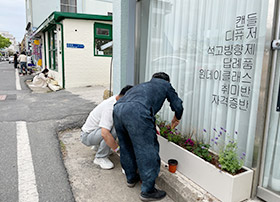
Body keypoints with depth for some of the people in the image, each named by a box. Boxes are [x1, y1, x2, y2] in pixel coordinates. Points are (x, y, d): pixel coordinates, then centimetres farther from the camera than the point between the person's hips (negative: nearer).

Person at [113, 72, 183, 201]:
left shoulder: (143, 85, 40)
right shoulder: (165, 84, 25)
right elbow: (177, 105, 25)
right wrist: (176, 118, 48)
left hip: (118, 109, 8)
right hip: (136, 112, -7)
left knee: (126, 147, 23)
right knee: (148, 151, 4)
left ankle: (131, 177, 40)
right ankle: (148, 191, 15)